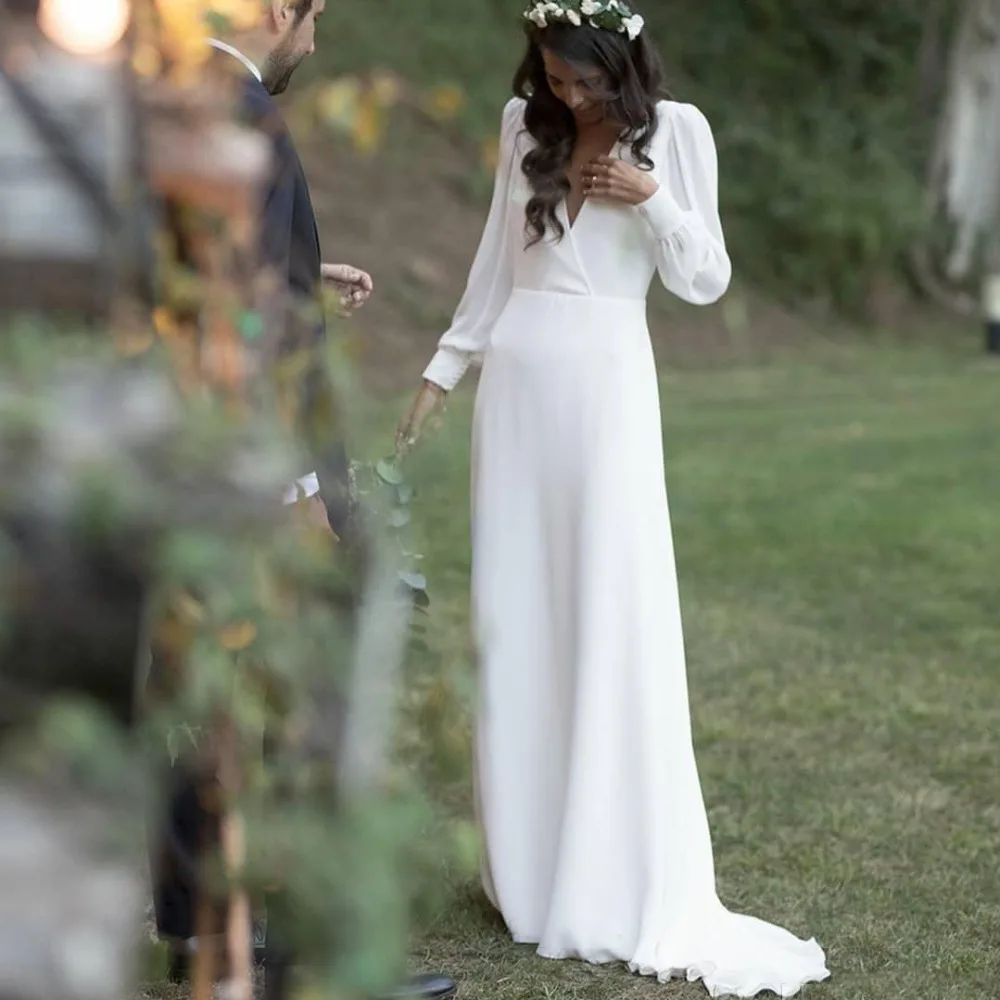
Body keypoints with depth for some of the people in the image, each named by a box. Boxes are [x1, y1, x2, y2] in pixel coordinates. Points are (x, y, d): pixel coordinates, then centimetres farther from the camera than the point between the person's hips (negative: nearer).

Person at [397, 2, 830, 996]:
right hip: (517, 382, 4)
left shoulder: (675, 130, -2)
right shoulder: (524, 125, 9)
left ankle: (627, 887, -1)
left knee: (615, 621, -6)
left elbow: (705, 280, -3)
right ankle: (528, 863, 15)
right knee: (515, 620, 5)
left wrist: (650, 198, -17)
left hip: (607, 383, -4)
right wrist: (443, 369, 14)